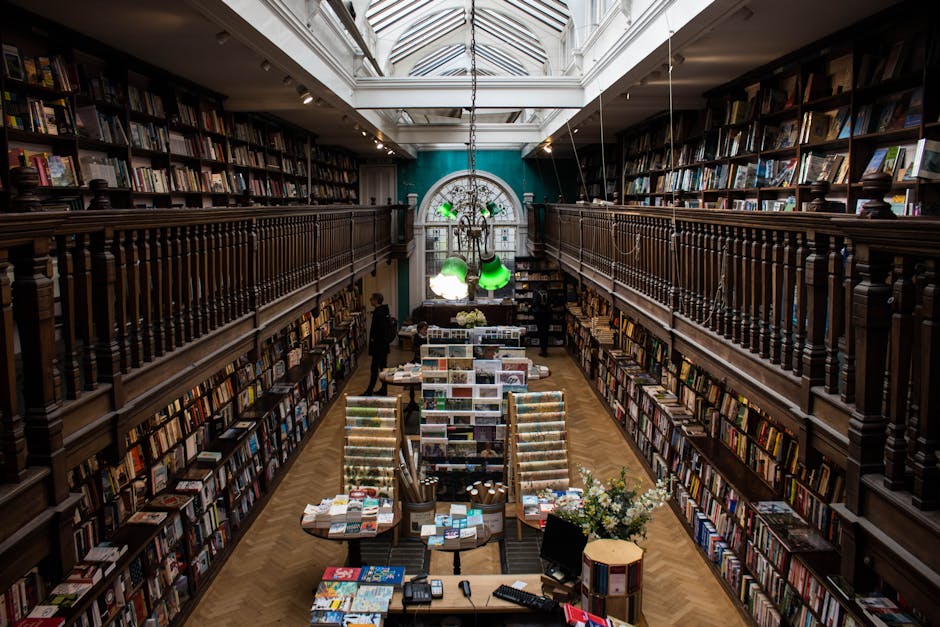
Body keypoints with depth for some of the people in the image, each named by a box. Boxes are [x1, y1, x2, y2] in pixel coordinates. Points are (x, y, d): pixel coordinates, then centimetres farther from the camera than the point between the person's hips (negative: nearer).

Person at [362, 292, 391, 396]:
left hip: (378, 346, -10)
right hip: (384, 345, 10)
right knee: (383, 367, 14)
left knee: (374, 368, -3)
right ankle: (383, 389, 20)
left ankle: (369, 391, 3)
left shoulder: (378, 313, -20)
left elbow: (380, 330, -24)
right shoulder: (383, 311, 10)